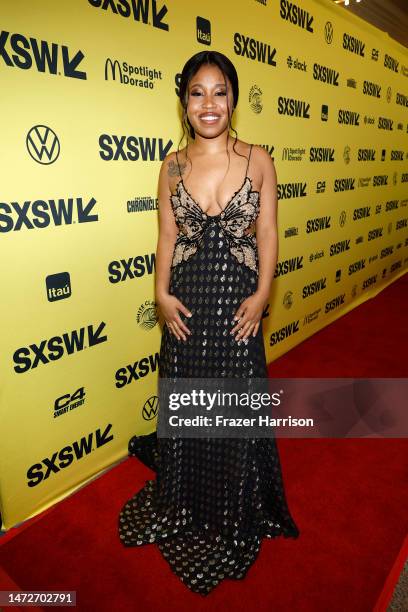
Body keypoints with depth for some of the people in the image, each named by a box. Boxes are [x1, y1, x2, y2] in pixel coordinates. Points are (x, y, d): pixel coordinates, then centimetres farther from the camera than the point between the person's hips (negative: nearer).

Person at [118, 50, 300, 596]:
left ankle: (237, 516, 37)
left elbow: (267, 234, 0)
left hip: (238, 302, -1)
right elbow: (167, 235, 6)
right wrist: (162, 294, -7)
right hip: (187, 303, 2)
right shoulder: (173, 165, 6)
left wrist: (261, 294, -12)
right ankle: (186, 507, 40)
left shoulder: (258, 159, 2)